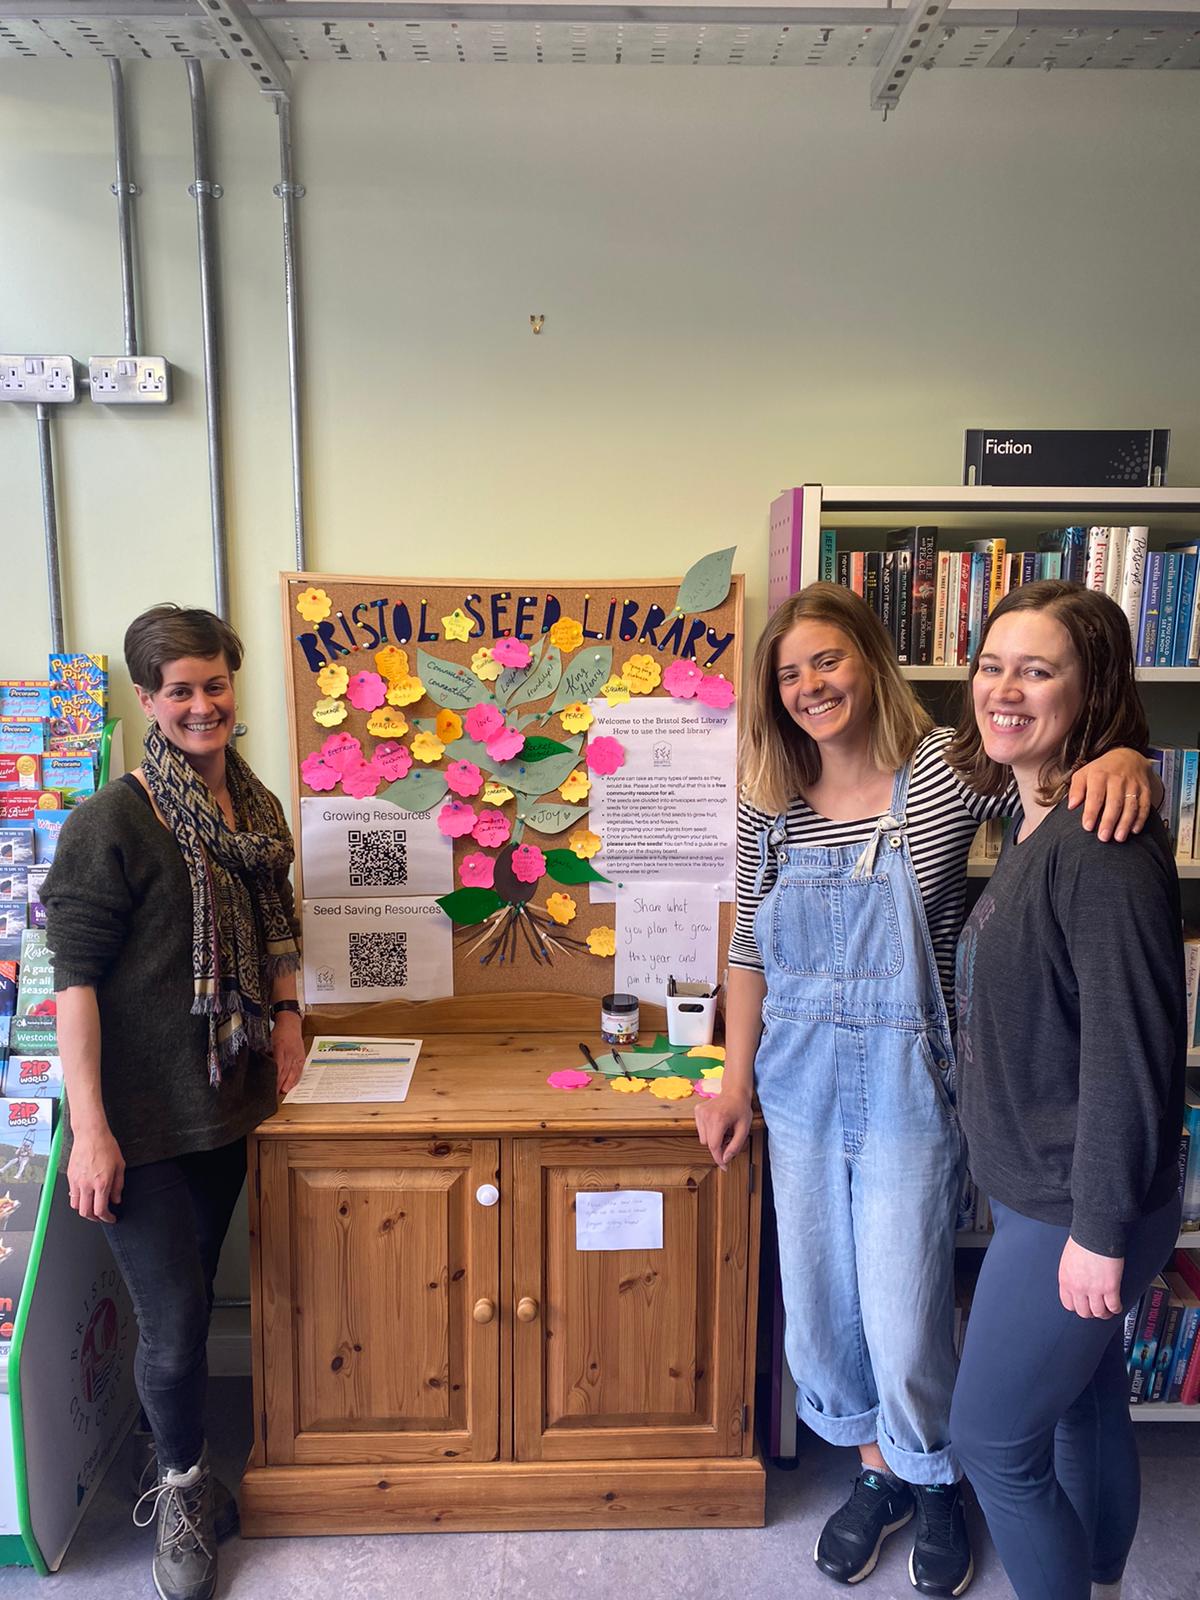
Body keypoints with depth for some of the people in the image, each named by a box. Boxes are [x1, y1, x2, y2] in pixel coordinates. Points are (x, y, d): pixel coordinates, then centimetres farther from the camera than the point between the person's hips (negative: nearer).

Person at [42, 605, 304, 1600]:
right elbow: (75, 977, -16)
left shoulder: (255, 808, 4)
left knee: (191, 1301, 20)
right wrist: (90, 1128, -19)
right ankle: (184, 1481, 31)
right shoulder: (111, 823, -16)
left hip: (227, 1104, 6)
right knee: (173, 1320, 2)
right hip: (141, 1117, -6)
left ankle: (180, 1474, 43)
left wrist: (285, 1010, 5)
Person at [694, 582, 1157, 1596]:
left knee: (906, 1317, 9)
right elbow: (751, 951, 6)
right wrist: (736, 1082, 5)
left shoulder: (946, 769, -11)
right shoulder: (772, 808, 0)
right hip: (799, 1085, 4)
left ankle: (937, 1483, 42)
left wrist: (1122, 759, -31)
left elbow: (1085, 772, -7)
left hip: (906, 1087, -4)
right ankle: (881, 1471, 45)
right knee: (819, 1301, 16)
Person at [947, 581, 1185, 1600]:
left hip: (1074, 1209, -9)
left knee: (993, 1439, 7)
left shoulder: (1104, 846, -25)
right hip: (1049, 1193, 9)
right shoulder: (1036, 828, 5)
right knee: (1085, 1410, 25)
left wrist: (1099, 1231, -19)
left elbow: (1132, 1050, -25)